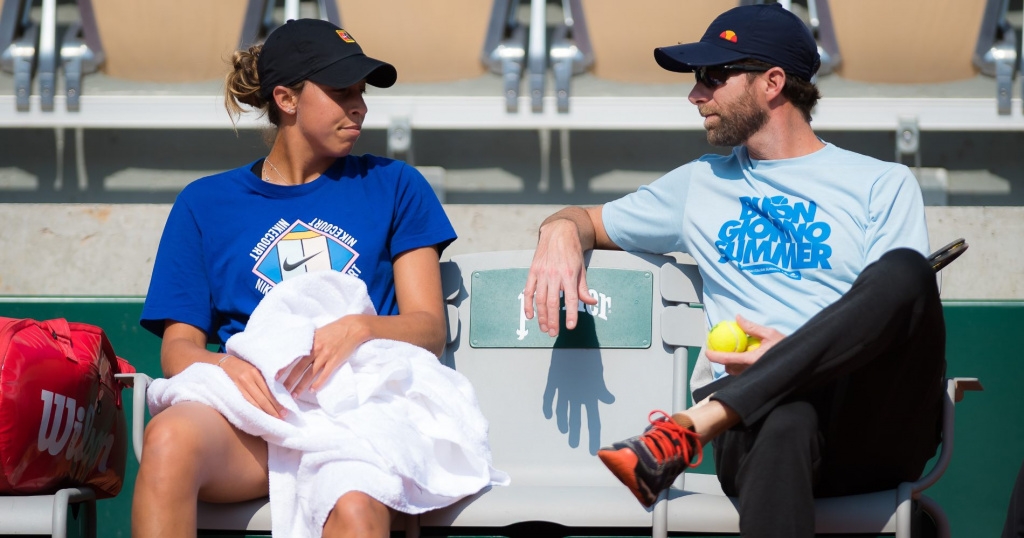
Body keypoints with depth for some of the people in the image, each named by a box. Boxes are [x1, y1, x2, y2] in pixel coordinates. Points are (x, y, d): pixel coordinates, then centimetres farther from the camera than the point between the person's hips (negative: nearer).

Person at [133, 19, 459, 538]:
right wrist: (221, 365, -14)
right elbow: (178, 347, 11)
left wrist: (360, 329, -12)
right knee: (169, 437, -37)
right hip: (253, 409, 1)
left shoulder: (393, 186, 20)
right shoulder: (204, 204, 20)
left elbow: (429, 329, 11)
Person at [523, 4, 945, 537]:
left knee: (904, 270, -35)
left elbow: (903, 324, 5)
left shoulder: (883, 184, 16)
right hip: (751, 420, 0)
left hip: (874, 426, 0)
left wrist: (793, 354, -14)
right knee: (786, 420, -42)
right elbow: (590, 222, 38)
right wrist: (561, 230, 10)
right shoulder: (701, 184, 28)